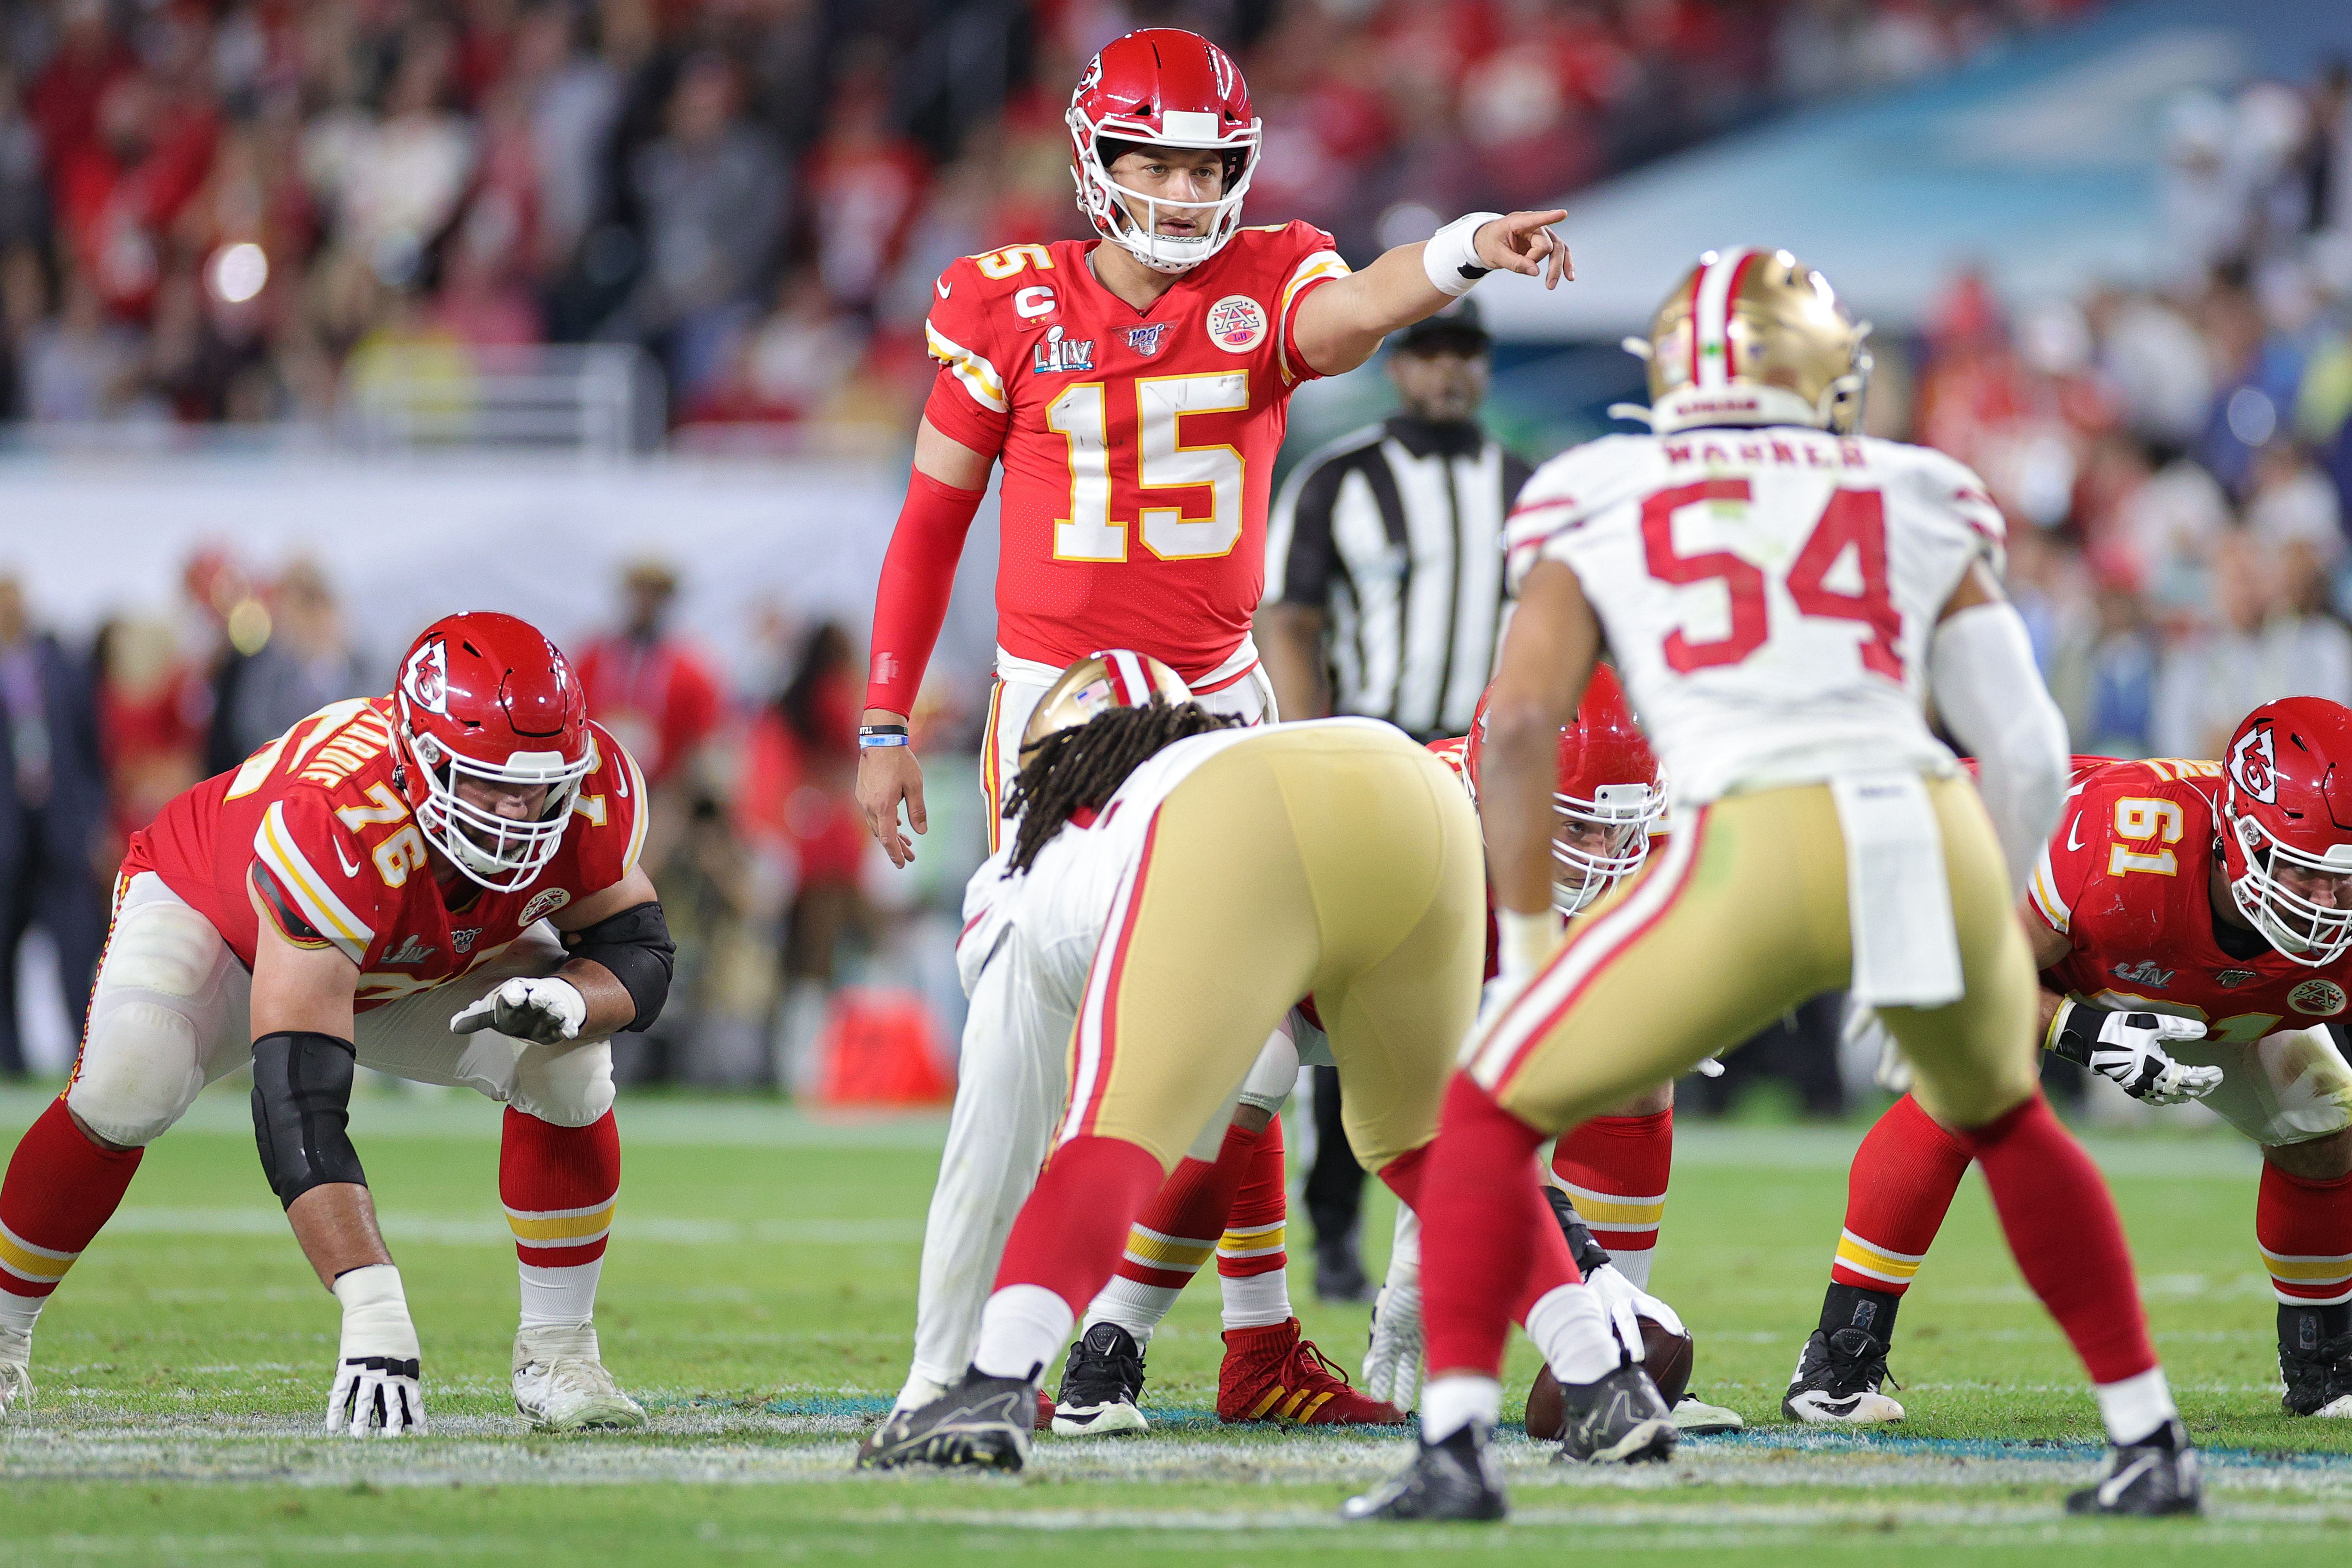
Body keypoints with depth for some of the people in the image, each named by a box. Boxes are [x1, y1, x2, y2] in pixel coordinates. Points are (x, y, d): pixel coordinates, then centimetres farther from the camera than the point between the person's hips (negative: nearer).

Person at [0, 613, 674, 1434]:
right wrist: (375, 1314, -58)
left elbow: (639, 951, -15)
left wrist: (565, 1002, -42)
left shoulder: (594, 788, -32)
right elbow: (299, 1105, -50)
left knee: (570, 1070, -21)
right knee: (126, 1091, -30)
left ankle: (555, 1355, -5)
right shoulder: (336, 824, -46)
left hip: (438, 958, 4)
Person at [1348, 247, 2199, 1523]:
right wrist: (1980, 928, 31)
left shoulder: (1604, 508, 18)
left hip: (1760, 848, -3)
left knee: (1492, 1112, 14)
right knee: (2000, 1119, 33)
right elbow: (2028, 753, 17)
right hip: (1936, 839, 3)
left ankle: (1455, 1451, -2)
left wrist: (1528, 934, 14)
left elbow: (1519, 725, 7)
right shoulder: (1915, 510, 23)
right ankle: (2151, 1445, 32)